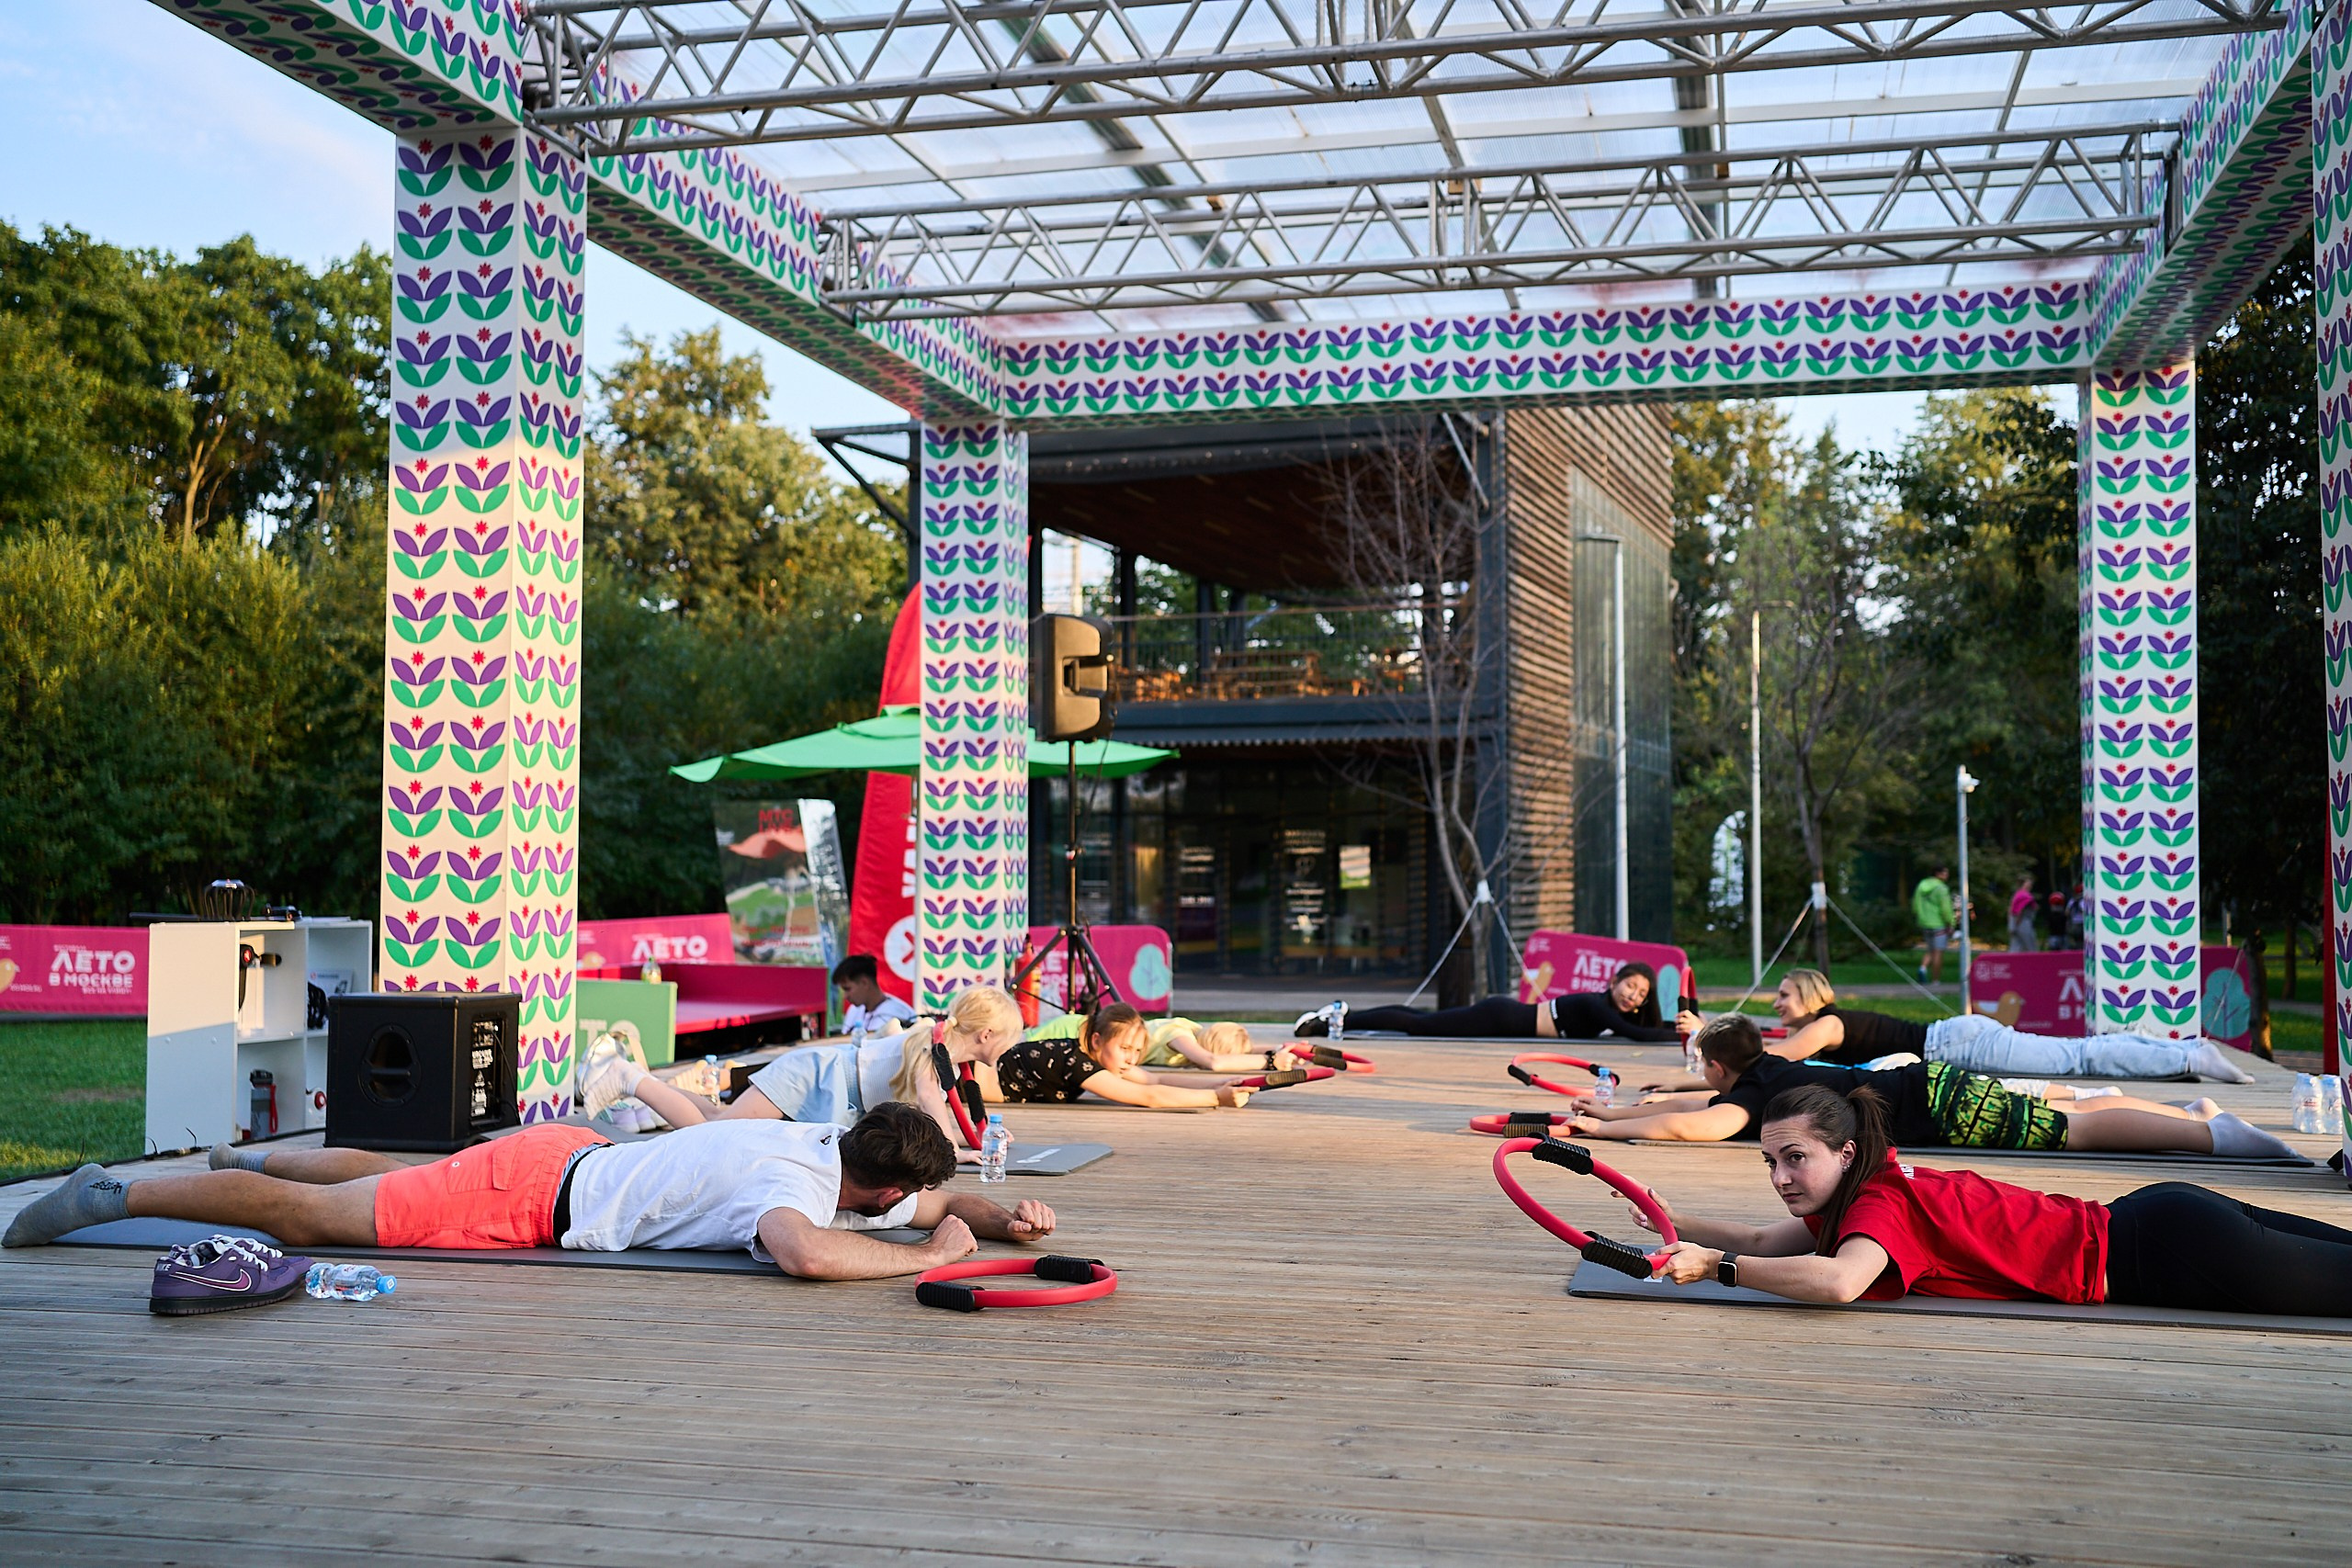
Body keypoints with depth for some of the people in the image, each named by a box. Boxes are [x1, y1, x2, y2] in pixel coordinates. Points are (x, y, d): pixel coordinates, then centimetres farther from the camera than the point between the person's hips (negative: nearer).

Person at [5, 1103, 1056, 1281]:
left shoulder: (839, 1148, -3)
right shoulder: (795, 1183, -28)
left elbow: (928, 1205, 14)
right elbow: (808, 1253, -51)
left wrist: (1002, 1218, -6)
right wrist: (931, 1258, -34)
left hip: (565, 1159, 8)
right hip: (534, 1195, -8)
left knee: (396, 1182, 33)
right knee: (308, 1219, 2)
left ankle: (258, 1159, 51)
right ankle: (113, 1196, 14)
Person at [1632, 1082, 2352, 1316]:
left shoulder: (1881, 1202, -21)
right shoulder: (1865, 1184, 4)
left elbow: (1838, 1282, -41)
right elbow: (1764, 1241, 11)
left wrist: (1717, 1265, -34)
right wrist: (1676, 1224, -1)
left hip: (2161, 1248, -8)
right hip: (2142, 1222, 8)